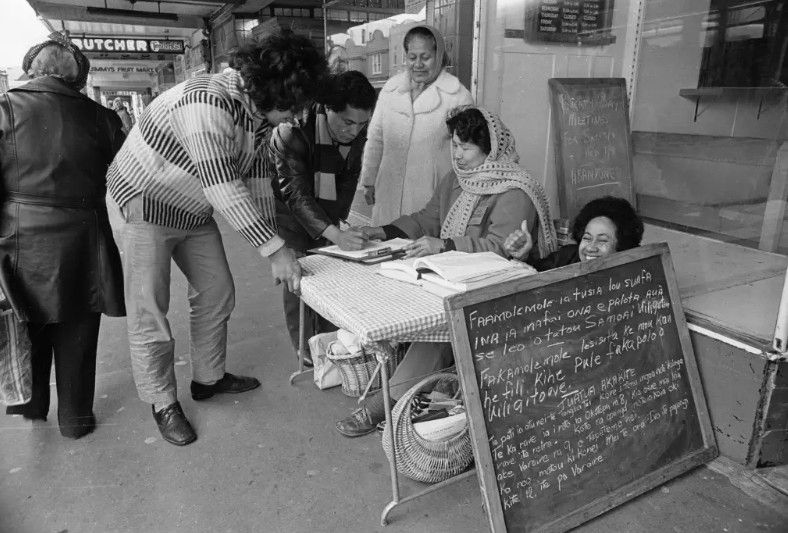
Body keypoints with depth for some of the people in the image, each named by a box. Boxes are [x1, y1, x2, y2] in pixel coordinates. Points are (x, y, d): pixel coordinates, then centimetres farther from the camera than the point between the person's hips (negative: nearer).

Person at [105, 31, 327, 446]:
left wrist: (272, 246, -7)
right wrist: (274, 250, -34)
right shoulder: (208, 103, -33)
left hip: (193, 210, 8)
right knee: (149, 312, -1)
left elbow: (255, 179, -1)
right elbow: (224, 189, -36)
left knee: (217, 293, 11)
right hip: (144, 206, -8)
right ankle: (163, 403, 17)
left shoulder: (260, 112, -5)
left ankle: (209, 378, 30)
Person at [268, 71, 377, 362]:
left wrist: (339, 220, -7)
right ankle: (307, 355, 6)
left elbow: (349, 177, 2)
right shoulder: (293, 131, -32)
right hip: (287, 207, -5)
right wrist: (335, 234, -47)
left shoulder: (357, 133, -13)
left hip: (326, 210, 5)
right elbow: (296, 193, -36)